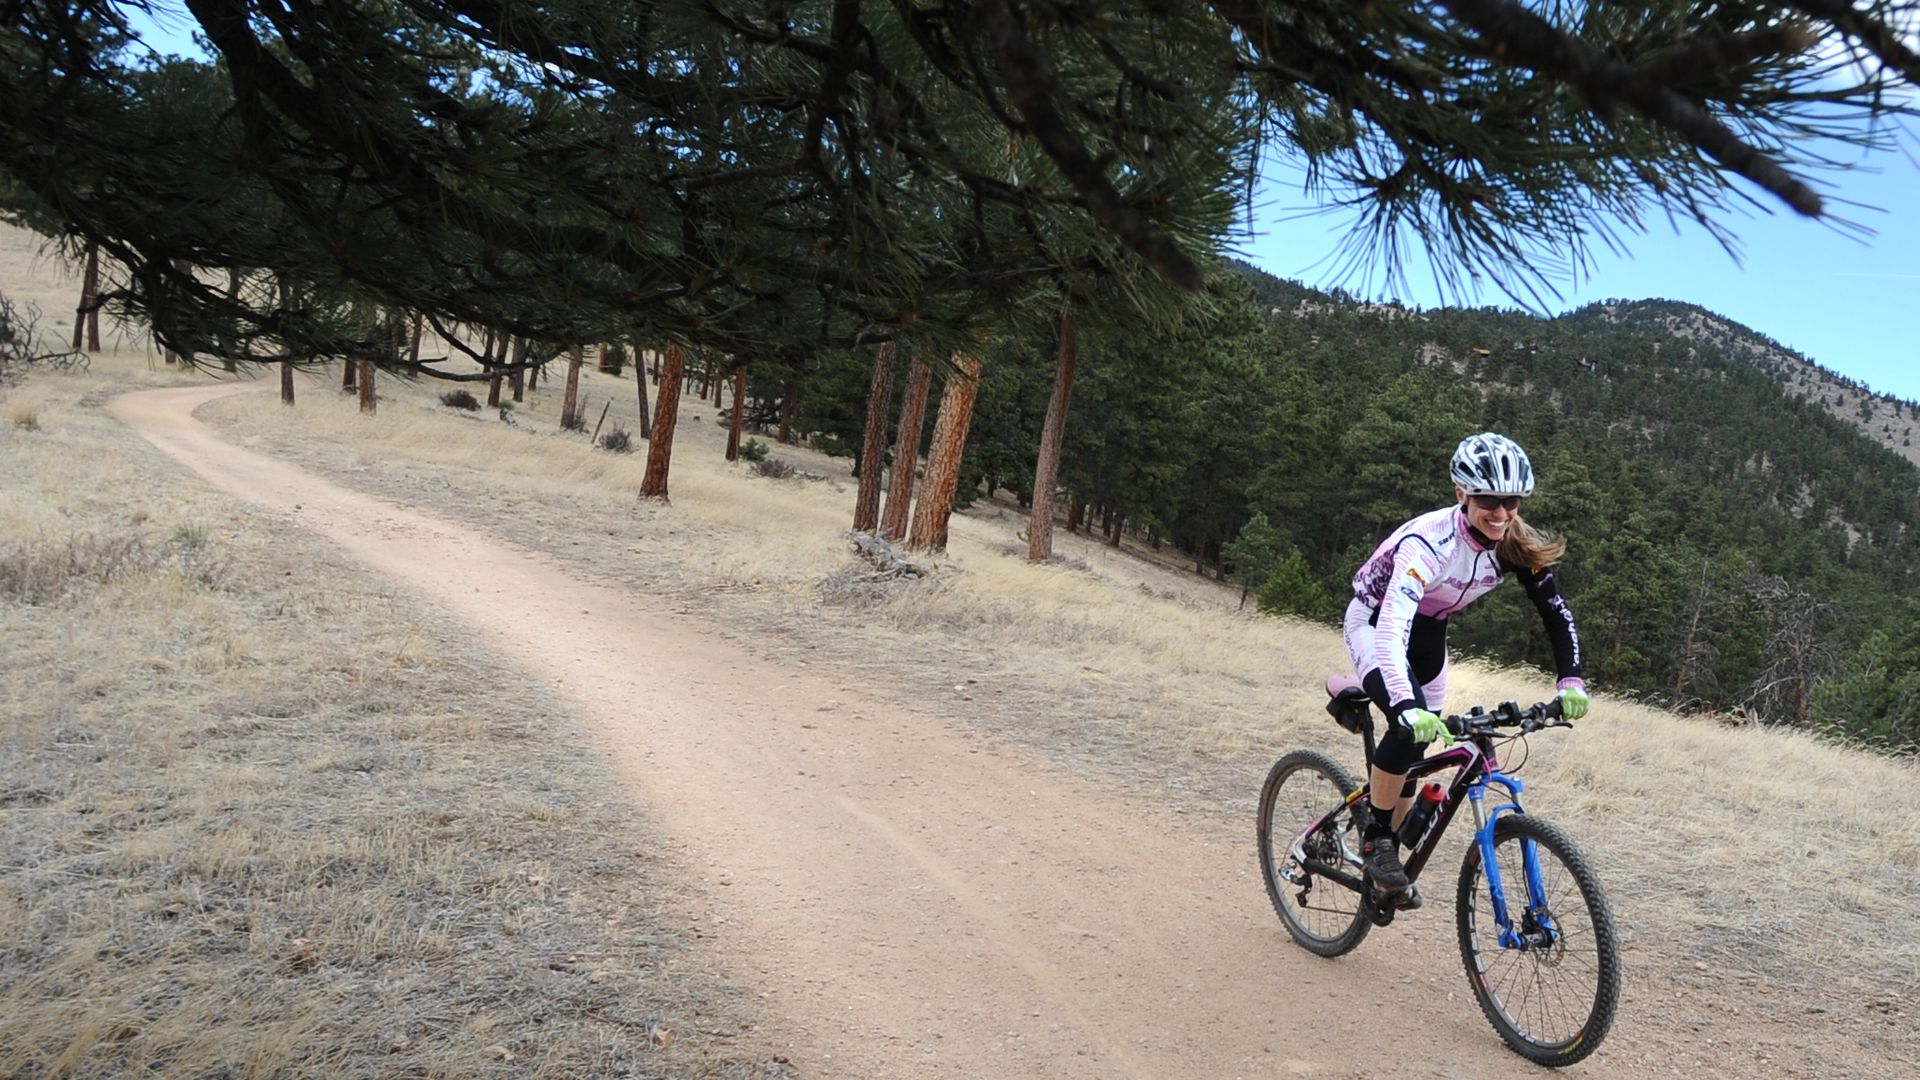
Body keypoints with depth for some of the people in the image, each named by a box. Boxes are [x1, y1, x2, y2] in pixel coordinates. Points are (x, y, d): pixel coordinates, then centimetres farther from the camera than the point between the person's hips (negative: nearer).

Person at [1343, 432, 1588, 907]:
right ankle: (1375, 840, -12)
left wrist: (1570, 681, -25)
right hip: (1374, 622, -6)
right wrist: (1407, 707, -59)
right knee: (1411, 721, -29)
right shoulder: (1428, 540, -37)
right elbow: (1392, 630, -47)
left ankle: (1389, 846, 26)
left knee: (1419, 747, 6)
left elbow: (1556, 613, -11)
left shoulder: (1516, 547, -19)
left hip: (1429, 632, 6)